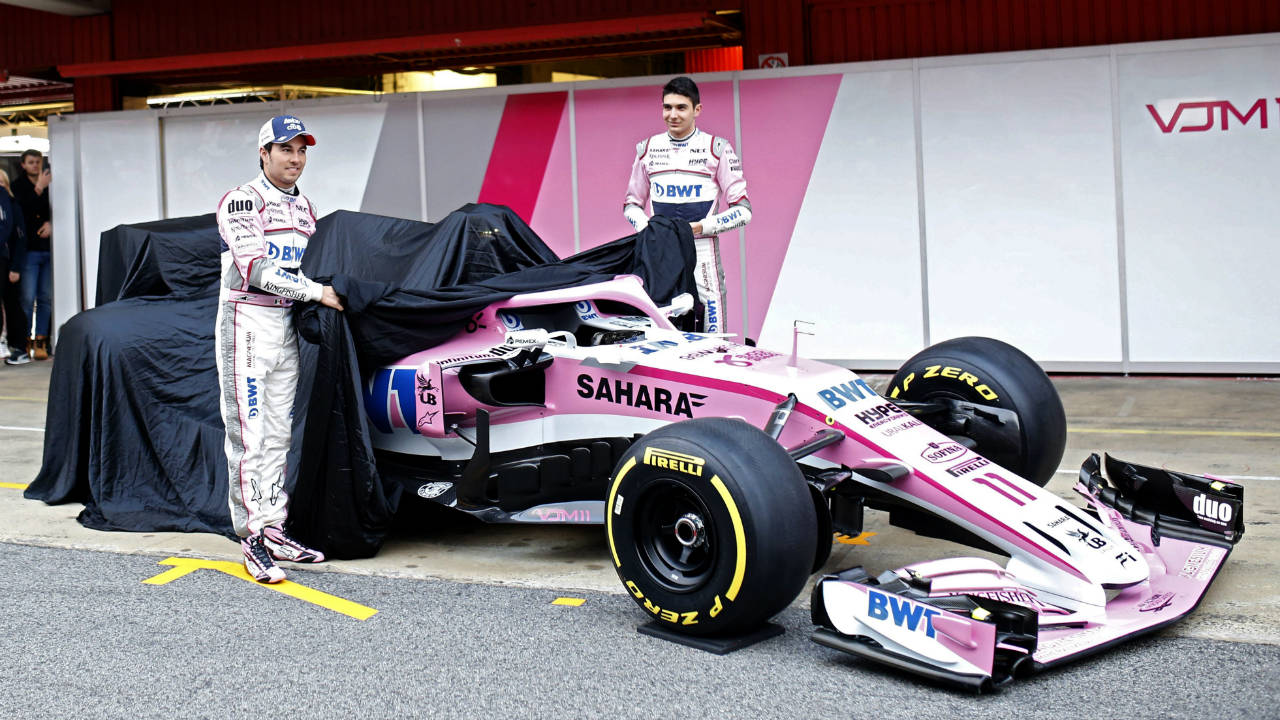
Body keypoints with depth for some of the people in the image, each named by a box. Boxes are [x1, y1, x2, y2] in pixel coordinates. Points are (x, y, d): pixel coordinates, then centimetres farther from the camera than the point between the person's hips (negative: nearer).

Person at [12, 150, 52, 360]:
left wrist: (50, 224, -1)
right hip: (29, 249, -3)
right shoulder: (18, 185, 2)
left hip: (48, 249, 4)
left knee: (46, 298, 3)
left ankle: (41, 341, 6)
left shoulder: (49, 185, 11)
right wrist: (38, 188, -20)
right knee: (27, 298, -7)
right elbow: (23, 210, -13)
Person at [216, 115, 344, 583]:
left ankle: (273, 530, 16)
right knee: (247, 437, -7)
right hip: (246, 322, -8)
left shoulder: (304, 207, 15)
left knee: (278, 435, 10)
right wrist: (317, 291, -21)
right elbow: (256, 270, -20)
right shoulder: (242, 202, -10)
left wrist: (334, 290, 5)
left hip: (287, 326, 8)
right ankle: (252, 539, -6)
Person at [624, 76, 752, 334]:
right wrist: (647, 226, -1)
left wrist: (699, 227, -12)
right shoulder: (648, 149, 11)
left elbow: (743, 210, 0)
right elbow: (631, 204, 21)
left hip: (703, 256, -3)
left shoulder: (717, 149, 0)